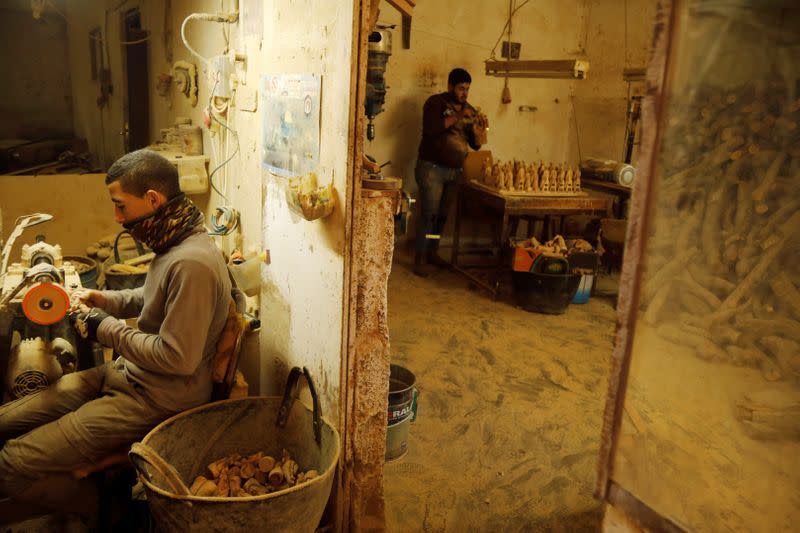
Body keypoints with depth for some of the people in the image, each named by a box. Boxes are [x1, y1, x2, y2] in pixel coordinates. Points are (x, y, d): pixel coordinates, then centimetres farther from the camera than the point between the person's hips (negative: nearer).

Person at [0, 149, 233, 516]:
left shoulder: (193, 263, -28)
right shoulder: (174, 243, 4)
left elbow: (177, 358, -27)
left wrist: (105, 328, -15)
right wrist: (107, 299, 7)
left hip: (155, 400, -10)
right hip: (125, 375, 10)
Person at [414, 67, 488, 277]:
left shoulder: (470, 111, 12)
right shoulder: (436, 102, -5)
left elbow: (476, 145, 11)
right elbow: (430, 128, -22)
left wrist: (480, 131, -10)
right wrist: (458, 117, -24)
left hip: (454, 171, 6)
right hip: (432, 168, -6)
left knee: (442, 216, 10)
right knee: (429, 215, -7)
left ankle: (432, 252, 23)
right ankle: (419, 259, 0)